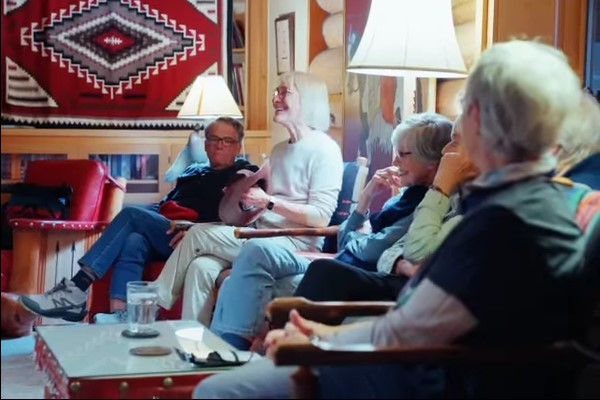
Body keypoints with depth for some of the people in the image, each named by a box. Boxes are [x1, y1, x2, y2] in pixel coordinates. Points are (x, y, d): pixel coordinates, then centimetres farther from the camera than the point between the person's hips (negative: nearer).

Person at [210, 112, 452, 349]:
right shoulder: (407, 196, 20)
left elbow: (371, 249, -16)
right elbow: (344, 241, 18)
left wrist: (354, 236, 7)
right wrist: (367, 196, 4)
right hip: (337, 277, 9)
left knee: (258, 253, -18)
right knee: (238, 287, -3)